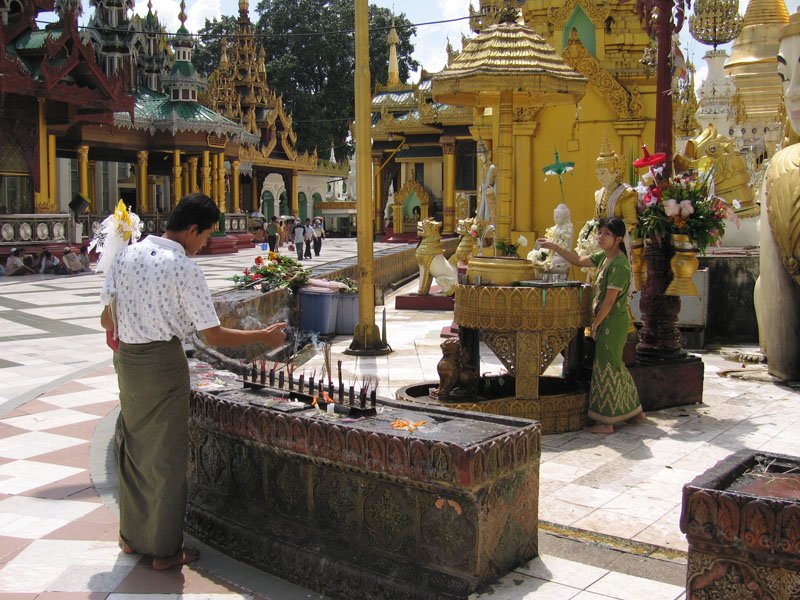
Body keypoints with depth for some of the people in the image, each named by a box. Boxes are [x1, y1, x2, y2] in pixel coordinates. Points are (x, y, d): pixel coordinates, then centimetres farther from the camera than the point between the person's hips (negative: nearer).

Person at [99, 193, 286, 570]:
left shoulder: (124, 255, 2)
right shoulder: (184, 269, -18)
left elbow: (106, 318, 8)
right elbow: (213, 336, -16)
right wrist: (264, 337, -6)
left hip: (126, 359, 7)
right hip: (164, 362, -7)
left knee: (134, 446, 20)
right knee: (167, 454, 6)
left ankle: (131, 535, 35)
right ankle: (165, 550, 17)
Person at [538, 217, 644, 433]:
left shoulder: (619, 264, -19)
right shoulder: (603, 257, 8)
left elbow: (609, 300, -19)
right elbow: (579, 261, 18)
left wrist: (595, 324, -13)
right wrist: (553, 246, 11)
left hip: (612, 322, -9)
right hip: (608, 321, 9)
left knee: (607, 369, -3)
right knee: (615, 366, 18)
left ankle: (606, 422, 4)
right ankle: (634, 411, 30)